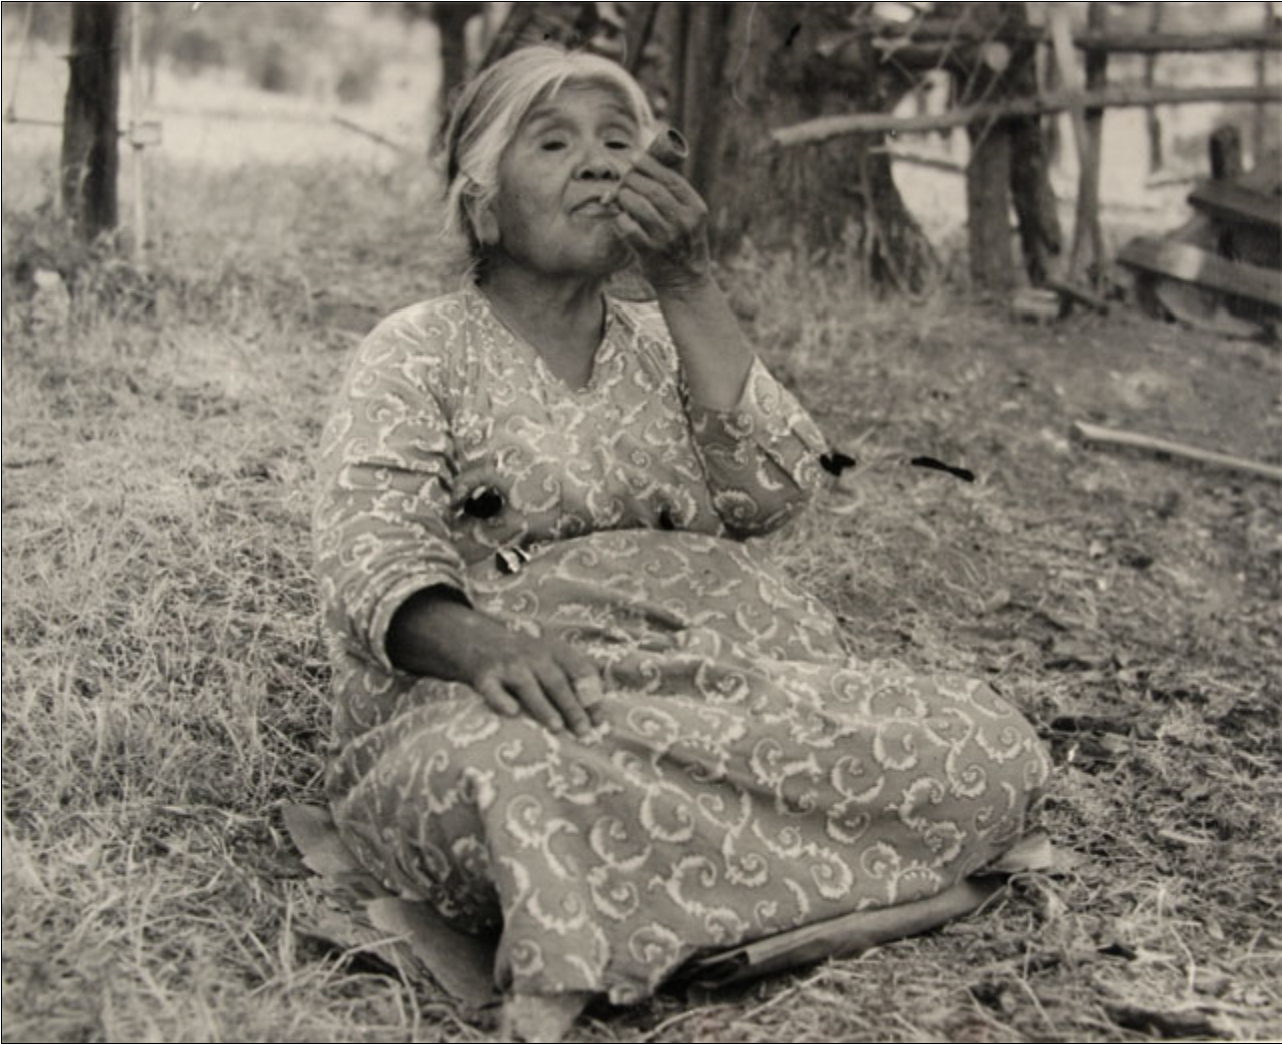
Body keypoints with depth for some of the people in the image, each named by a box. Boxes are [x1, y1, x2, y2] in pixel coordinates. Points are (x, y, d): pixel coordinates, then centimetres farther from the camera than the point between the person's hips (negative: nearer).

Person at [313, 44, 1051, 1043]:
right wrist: (483, 643, -32)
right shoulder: (419, 351, 7)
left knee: (988, 746, -19)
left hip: (731, 678, 6)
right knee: (542, 778, -43)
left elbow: (772, 493, 2)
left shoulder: (665, 341, 21)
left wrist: (688, 284, -3)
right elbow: (376, 559, -10)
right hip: (489, 701, -6)